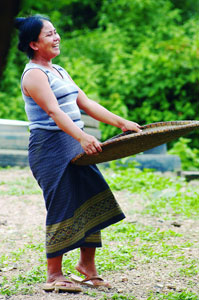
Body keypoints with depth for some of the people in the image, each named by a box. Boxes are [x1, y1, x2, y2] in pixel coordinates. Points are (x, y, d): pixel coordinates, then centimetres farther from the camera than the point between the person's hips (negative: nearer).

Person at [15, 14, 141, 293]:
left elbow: (86, 103, 18)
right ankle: (54, 275, 5)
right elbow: (54, 112, -25)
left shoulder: (59, 71, 18)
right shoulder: (34, 74, -11)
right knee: (61, 208, -6)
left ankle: (87, 264, 19)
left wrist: (122, 123, 11)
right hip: (50, 147, -9)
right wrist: (83, 137, -38)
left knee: (92, 202, 7)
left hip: (75, 145, 9)